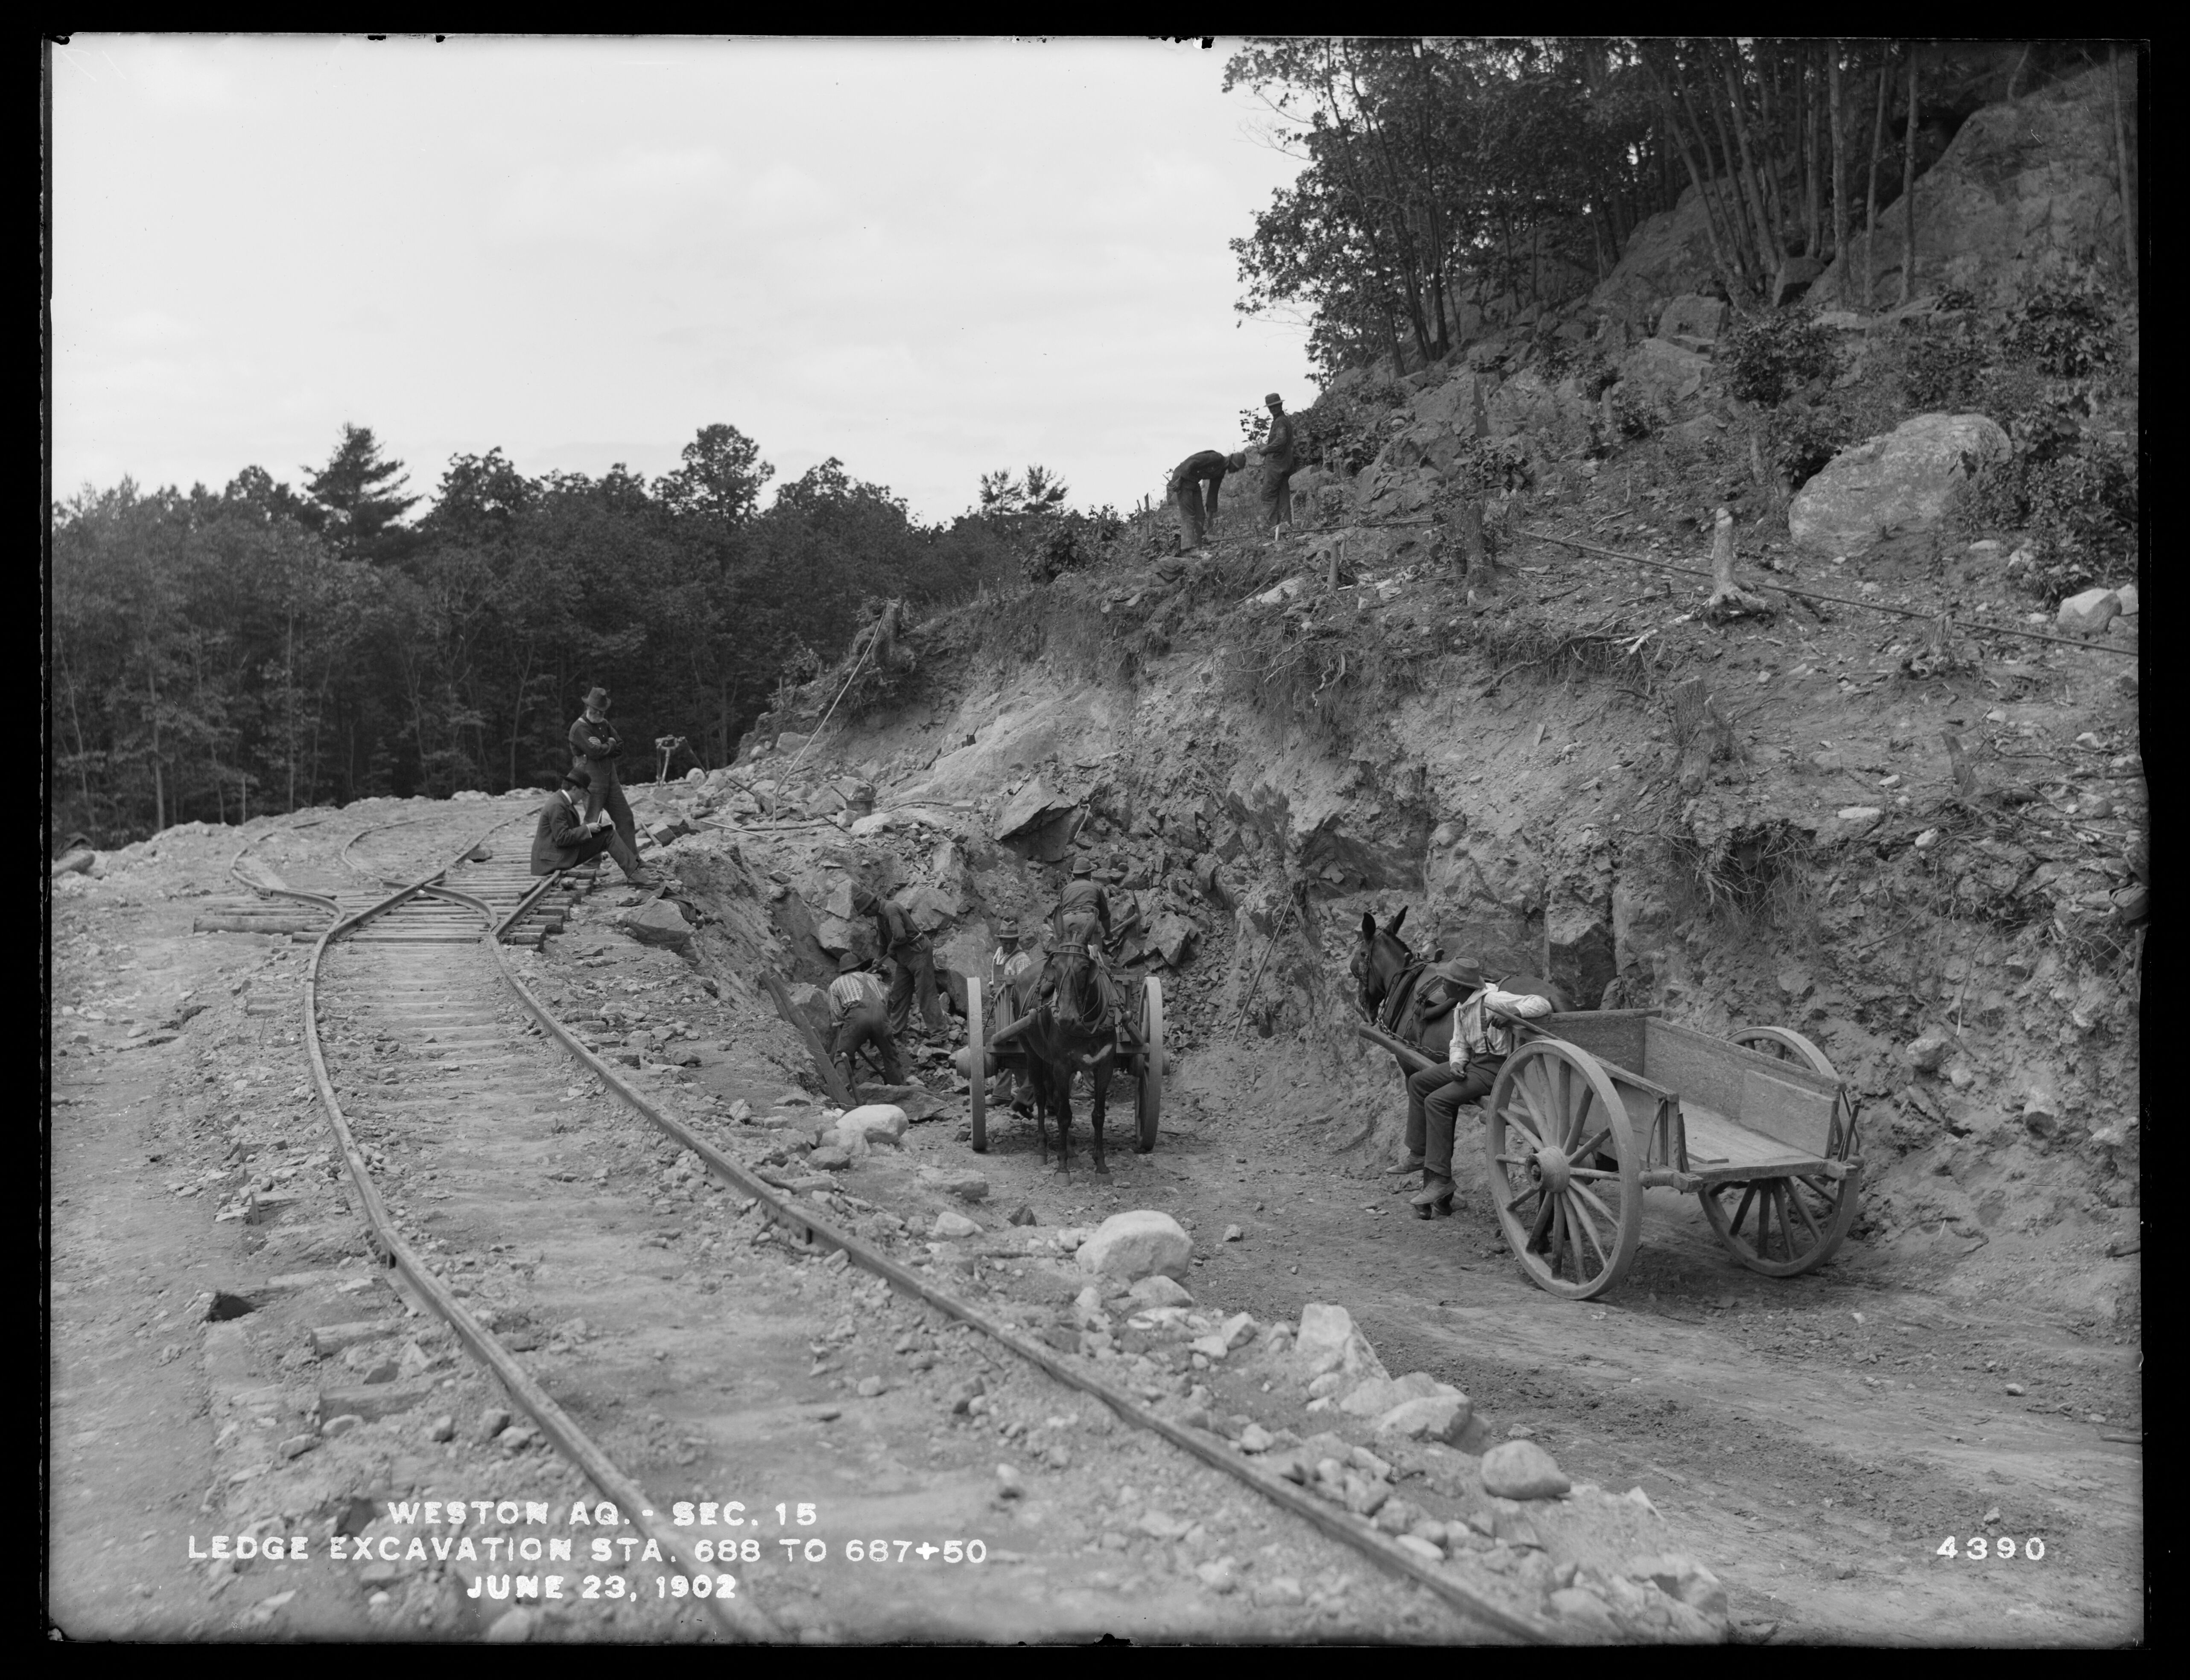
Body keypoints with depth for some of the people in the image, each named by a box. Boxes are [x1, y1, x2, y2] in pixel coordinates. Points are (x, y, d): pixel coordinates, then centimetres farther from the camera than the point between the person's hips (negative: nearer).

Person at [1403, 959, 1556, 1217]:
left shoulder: (1493, 1000, -17)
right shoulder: (1460, 1009, 11)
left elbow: (1542, 1004, -20)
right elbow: (1459, 1044, 15)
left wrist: (1512, 1013, -38)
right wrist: (1456, 1063, -8)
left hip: (1495, 1068, -10)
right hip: (1473, 1062, 10)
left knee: (1437, 1101, -21)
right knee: (1419, 1082, 11)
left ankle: (1440, 1178, -17)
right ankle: (1419, 1154, 11)